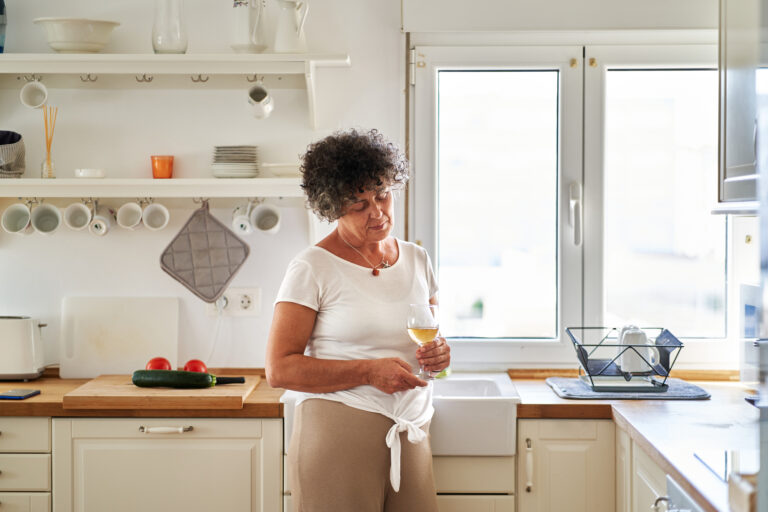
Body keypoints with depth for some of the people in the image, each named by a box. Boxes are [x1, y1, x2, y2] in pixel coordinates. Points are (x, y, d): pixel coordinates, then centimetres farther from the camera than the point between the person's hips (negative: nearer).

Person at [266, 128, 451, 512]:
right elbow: (280, 369, -11)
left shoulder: (416, 259, 13)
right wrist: (369, 371, -18)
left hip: (410, 434, 5)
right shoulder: (313, 268, -6)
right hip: (338, 433, -5)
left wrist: (439, 354, -1)